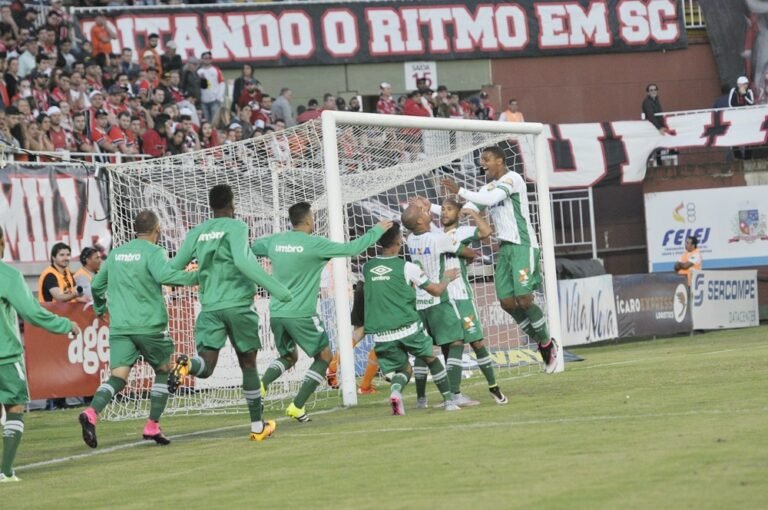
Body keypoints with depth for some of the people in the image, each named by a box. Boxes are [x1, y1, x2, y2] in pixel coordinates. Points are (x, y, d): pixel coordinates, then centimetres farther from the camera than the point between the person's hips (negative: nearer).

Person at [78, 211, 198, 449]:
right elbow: (164, 275, -24)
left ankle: (91, 413, -31)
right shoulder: (154, 252, -4)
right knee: (163, 371, 16)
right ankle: (152, 427, 10)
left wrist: (100, 308, 40)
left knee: (118, 376, -4)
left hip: (119, 327, 4)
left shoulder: (116, 253, 14)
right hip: (149, 326, -4)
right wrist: (196, 277, -18)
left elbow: (97, 285, 23)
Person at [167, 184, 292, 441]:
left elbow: (173, 268, 13)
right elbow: (243, 262, -18)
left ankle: (187, 365, -41)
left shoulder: (196, 233, 12)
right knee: (248, 364, 13)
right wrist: (275, 288, -18)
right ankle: (257, 426, 18)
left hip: (209, 307, 3)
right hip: (238, 304, -3)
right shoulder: (236, 227, -2)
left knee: (205, 366, -4)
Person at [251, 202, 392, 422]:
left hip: (276, 313, 6)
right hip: (301, 314, -6)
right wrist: (377, 230, 7)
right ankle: (297, 406, 0)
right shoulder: (314, 244, -10)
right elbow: (352, 249, -6)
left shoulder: (275, 241, 5)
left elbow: (250, 247, 24)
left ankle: (260, 385, -4)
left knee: (288, 356, 24)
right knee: (324, 356, 10)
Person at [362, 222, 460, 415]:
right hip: (408, 326, -3)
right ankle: (449, 400, 25)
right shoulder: (407, 267, -3)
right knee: (431, 359, 21)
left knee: (404, 369, 15)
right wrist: (447, 277, 26)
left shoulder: (367, 268, 8)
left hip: (381, 333, 3)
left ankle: (395, 389, -17)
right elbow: (436, 290, 6)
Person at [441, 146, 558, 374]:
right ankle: (543, 344, 13)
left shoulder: (512, 179, -7)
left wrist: (459, 191, -21)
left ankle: (547, 343, 3)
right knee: (507, 302, 0)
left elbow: (490, 199, -23)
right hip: (505, 247, 9)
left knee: (524, 299, -15)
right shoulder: (490, 187, 19)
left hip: (523, 245, -9)